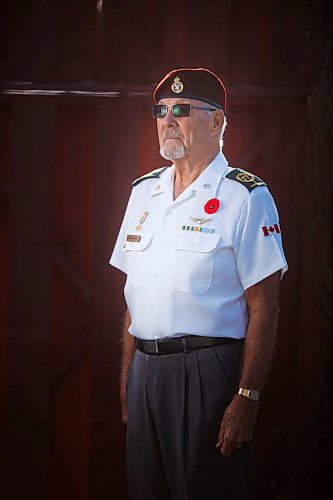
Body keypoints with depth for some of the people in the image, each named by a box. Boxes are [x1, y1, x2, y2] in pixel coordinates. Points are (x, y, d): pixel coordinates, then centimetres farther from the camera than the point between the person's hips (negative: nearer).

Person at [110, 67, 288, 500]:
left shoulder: (245, 197, -6)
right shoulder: (144, 192, 14)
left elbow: (263, 310, -10)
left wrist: (246, 398, -17)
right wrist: (127, 383, 11)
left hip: (208, 372, -6)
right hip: (147, 370, 6)